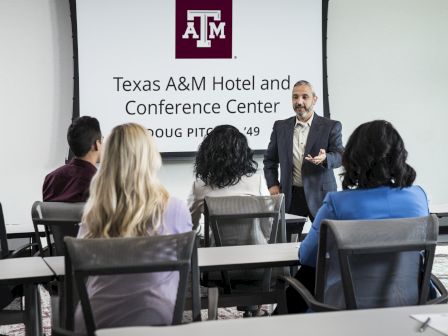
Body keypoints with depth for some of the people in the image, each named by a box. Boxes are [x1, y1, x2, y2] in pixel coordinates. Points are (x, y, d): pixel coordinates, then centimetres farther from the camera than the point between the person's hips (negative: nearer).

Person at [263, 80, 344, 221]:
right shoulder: (280, 126, 11)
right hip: (291, 196, 2)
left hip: (320, 196, -2)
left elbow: (340, 156, -6)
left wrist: (324, 158, -28)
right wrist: (272, 184, 4)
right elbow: (270, 160, 18)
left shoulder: (331, 126, 3)